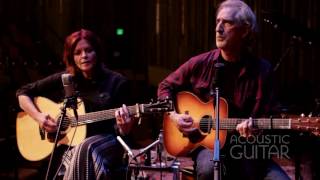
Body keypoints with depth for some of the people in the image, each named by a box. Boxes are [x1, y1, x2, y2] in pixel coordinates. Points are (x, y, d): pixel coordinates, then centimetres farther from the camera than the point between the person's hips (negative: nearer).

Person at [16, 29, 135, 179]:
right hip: (69, 145, 1)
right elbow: (23, 93, 12)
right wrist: (38, 116, -6)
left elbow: (122, 132, 0)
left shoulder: (117, 82, 0)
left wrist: (124, 127, -25)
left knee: (85, 149, -36)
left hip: (106, 141, -1)